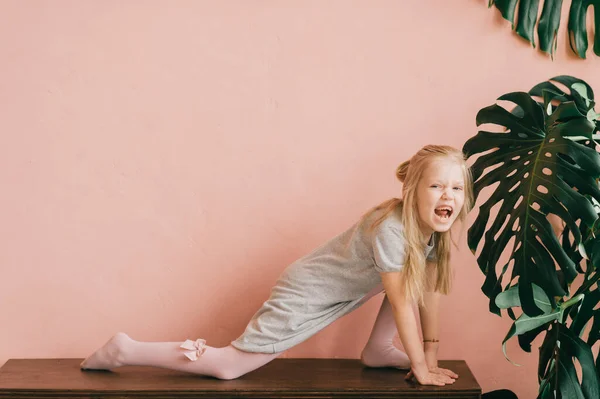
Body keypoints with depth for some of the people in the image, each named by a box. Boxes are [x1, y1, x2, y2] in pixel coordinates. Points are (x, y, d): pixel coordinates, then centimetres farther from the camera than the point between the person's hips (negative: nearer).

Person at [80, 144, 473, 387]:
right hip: (303, 296, -8)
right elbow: (402, 303, -26)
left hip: (337, 290, 8)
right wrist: (421, 368, -17)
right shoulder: (391, 229, -32)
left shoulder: (435, 228, -7)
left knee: (406, 272, 4)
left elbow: (429, 290, 2)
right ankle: (125, 351, 6)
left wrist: (431, 352, 3)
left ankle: (378, 350, 18)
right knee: (228, 366, -6)